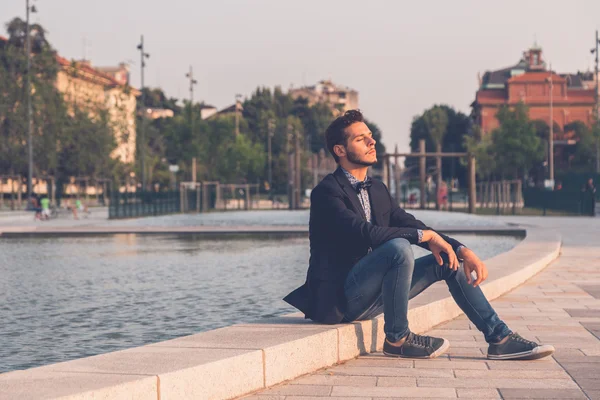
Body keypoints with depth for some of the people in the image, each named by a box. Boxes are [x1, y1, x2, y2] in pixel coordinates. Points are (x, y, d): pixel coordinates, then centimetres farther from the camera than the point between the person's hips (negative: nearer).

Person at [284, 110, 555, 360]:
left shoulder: (377, 190, 14)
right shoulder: (327, 192, -13)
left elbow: (412, 225, 10)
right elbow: (364, 233, -27)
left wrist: (463, 250, -5)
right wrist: (424, 235, -21)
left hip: (368, 296, 9)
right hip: (340, 296, -9)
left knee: (448, 259, 3)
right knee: (399, 247, -32)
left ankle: (500, 338, 2)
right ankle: (397, 339, -16)